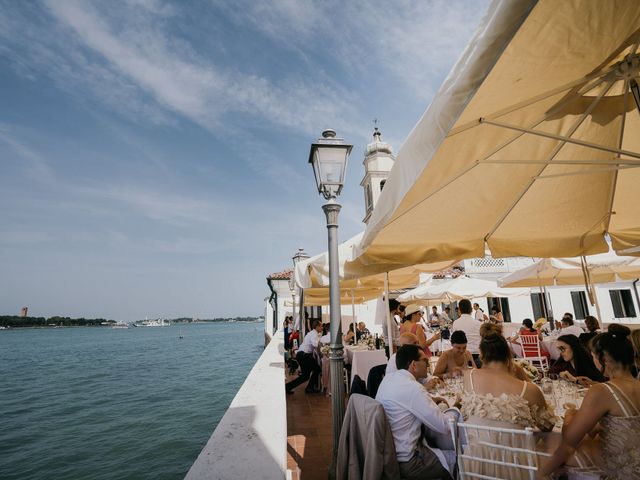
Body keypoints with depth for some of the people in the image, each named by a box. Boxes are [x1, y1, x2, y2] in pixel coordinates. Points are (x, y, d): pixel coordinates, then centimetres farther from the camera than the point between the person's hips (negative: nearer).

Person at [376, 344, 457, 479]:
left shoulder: (389, 379, 1)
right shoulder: (412, 387, -24)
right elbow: (444, 426, -17)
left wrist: (430, 401, 9)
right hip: (404, 461, -8)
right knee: (458, 458, 7)